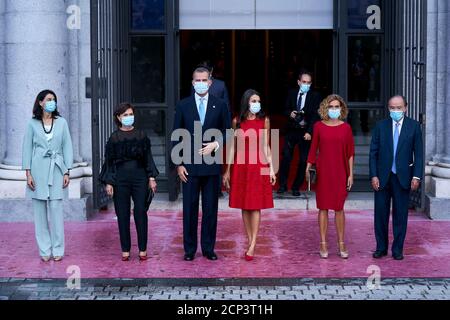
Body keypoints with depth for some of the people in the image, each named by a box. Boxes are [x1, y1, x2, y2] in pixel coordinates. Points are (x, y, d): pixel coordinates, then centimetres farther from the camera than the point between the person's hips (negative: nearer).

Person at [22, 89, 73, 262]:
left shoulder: (61, 122, 7)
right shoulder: (32, 123, 5)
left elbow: (67, 147, 7)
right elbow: (27, 148, 5)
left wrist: (67, 172, 1)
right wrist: (28, 173, -2)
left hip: (56, 170, 0)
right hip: (38, 170, 0)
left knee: (56, 209, -5)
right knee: (40, 211, 1)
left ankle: (57, 249, 4)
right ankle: (44, 250, 8)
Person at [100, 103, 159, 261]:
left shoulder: (141, 135, 6)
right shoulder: (114, 138, 3)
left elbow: (148, 157, 8)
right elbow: (109, 161, 4)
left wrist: (152, 177, 1)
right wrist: (108, 182, -2)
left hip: (139, 178, 0)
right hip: (120, 179, 0)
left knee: (141, 213, -1)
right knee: (123, 214, 3)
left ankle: (142, 249, 9)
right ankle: (125, 250, 12)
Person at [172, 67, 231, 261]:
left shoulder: (220, 106, 5)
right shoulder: (183, 106, 4)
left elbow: (227, 132, 9)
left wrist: (216, 145, -11)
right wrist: (178, 164, -2)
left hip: (212, 165, 0)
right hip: (190, 165, 0)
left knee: (211, 208, 5)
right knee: (190, 208, 3)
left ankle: (208, 248, 15)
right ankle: (189, 249, 12)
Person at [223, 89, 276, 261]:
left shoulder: (264, 120, 3)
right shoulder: (237, 121, 4)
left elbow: (266, 147, 4)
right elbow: (233, 147, 7)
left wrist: (271, 168, -3)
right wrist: (227, 171, 5)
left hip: (258, 166, -1)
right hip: (240, 166, 2)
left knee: (255, 205, -4)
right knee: (244, 206, 5)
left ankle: (252, 245, -5)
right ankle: (250, 241, 14)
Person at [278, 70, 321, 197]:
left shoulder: (315, 96, -2)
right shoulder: (292, 94, 8)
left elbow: (315, 115, -7)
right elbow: (286, 109, 16)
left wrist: (309, 132, -17)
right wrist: (290, 113, -9)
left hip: (306, 132, -2)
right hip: (291, 130, 2)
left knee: (303, 160, 1)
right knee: (286, 157, -6)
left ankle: (296, 187, 13)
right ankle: (283, 185, 6)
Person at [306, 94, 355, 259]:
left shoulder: (346, 127, 2)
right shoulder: (319, 126, 2)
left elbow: (350, 152, 3)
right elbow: (313, 149, 4)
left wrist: (350, 174, -1)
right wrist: (308, 168, -5)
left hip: (340, 171, 0)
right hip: (323, 171, 0)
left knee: (339, 208, 4)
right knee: (323, 207, 4)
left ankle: (341, 245, 12)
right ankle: (323, 244, 10)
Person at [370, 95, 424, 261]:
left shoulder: (414, 126, 1)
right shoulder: (381, 126, 2)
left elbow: (418, 153, 0)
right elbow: (373, 152, 2)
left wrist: (416, 176, -7)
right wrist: (374, 175, -5)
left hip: (403, 177, -1)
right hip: (382, 177, 1)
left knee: (400, 214, 5)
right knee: (381, 213, 5)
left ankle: (397, 249, 15)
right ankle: (381, 247, 16)